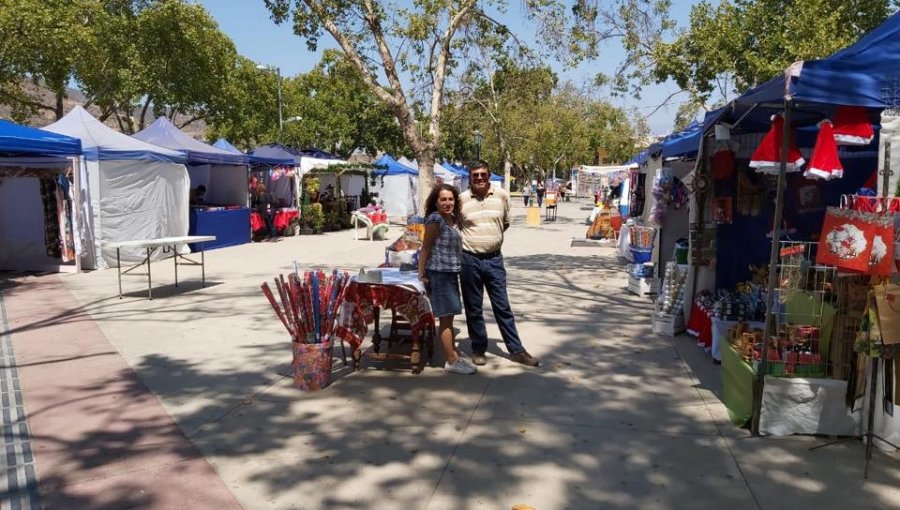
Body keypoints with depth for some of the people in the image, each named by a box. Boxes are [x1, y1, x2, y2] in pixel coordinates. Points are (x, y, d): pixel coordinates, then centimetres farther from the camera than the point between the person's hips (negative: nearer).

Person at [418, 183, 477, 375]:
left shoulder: (453, 219, 12)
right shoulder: (435, 219, -13)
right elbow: (425, 248, -13)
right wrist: (421, 274, -14)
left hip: (451, 273, 8)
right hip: (439, 274, -8)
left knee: (449, 317, 16)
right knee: (446, 318, -2)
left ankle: (454, 354, 26)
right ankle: (452, 361, 5)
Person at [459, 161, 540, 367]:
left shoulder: (501, 195, 0)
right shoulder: (461, 199, -3)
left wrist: (491, 237, 8)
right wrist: (468, 240, 5)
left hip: (494, 259, 1)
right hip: (469, 260, -1)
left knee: (503, 307, 7)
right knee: (473, 309, 9)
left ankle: (516, 350, 15)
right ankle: (478, 350, 23)